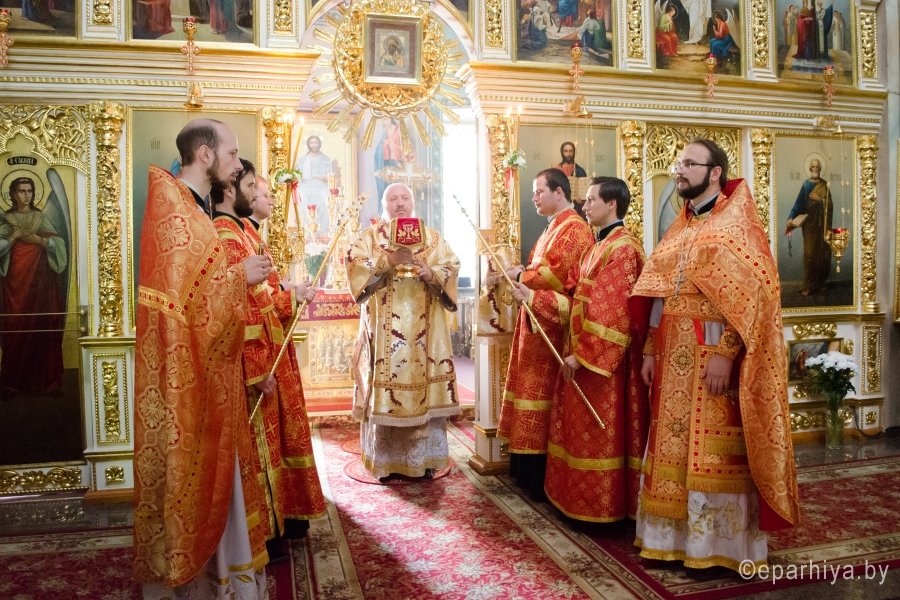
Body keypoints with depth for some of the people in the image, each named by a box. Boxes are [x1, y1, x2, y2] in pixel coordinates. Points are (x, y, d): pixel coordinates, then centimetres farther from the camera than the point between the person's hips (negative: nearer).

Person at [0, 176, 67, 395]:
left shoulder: (41, 217, 11)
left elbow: (59, 243, 0)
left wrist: (37, 239, -13)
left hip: (41, 278, 1)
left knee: (44, 327, -3)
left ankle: (45, 380, 3)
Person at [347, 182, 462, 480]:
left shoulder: (432, 236, 14)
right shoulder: (369, 236, 10)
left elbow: (451, 268, 4)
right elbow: (354, 265, -6)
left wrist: (432, 273, -16)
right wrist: (388, 259, -19)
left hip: (424, 329, 2)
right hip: (384, 330, -1)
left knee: (427, 390, 0)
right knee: (384, 390, -3)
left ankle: (425, 459, 10)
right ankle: (385, 461, 7)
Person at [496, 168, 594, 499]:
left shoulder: (574, 228, -11)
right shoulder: (554, 227, 20)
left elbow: (557, 273, -22)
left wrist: (518, 274, -11)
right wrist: (516, 272, 1)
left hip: (553, 322, -10)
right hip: (538, 320, 10)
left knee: (545, 390, -5)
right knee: (535, 389, 12)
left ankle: (544, 475, 5)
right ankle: (531, 469, 21)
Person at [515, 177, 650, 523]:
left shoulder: (622, 249, -16)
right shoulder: (597, 247, 15)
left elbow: (613, 312, -22)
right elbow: (576, 300, 14)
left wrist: (582, 355, -21)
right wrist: (533, 296, 10)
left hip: (605, 360, -10)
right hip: (584, 353, 10)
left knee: (601, 435, 1)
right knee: (582, 432, 16)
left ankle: (603, 507, 15)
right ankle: (583, 498, 29)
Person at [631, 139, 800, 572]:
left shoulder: (737, 223, -6)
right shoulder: (679, 229, 16)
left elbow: (751, 295, -15)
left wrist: (725, 353, -22)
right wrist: (650, 351, 10)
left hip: (714, 356, -7)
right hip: (674, 358, 7)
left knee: (713, 453, 0)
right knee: (673, 446, 11)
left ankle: (715, 545, 14)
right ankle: (675, 537, 23)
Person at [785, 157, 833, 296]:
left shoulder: (824, 185, 6)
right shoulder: (806, 185, 5)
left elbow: (830, 204, 2)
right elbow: (799, 202, -2)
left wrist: (819, 199, -15)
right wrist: (791, 218, -14)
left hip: (822, 223, 1)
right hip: (809, 223, -1)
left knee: (821, 252, 1)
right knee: (809, 253, -5)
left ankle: (820, 283, 12)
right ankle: (809, 285, -3)